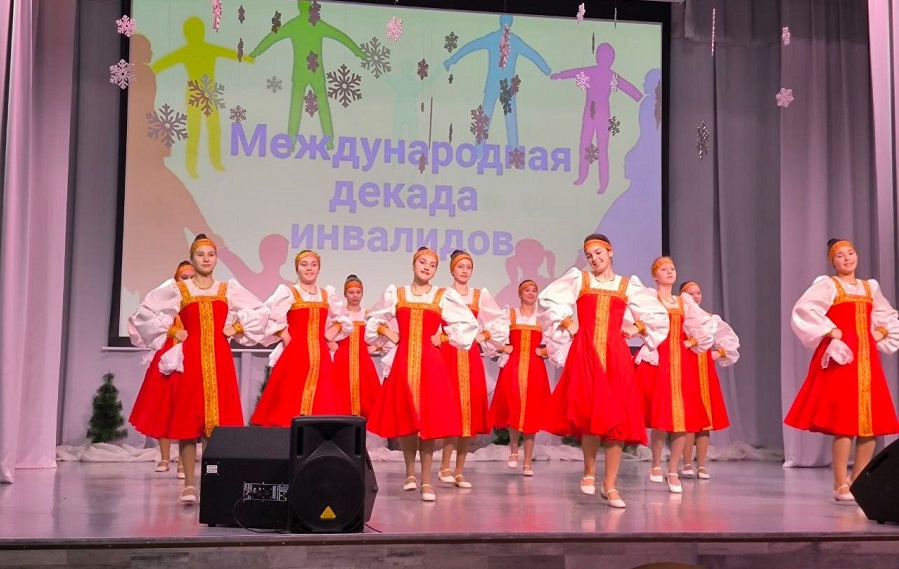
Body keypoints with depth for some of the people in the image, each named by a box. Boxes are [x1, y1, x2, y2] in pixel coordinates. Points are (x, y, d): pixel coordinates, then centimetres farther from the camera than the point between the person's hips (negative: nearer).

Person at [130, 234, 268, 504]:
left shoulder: (230, 289, 10)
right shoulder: (176, 289, 6)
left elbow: (261, 312, 17)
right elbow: (144, 314, 8)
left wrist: (237, 330, 7)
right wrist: (171, 332, 2)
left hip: (219, 360, 1)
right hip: (190, 360, -1)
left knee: (220, 422, -3)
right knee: (187, 421, -4)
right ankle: (189, 484, 0)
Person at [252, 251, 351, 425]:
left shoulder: (328, 294, 13)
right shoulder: (287, 293, -1)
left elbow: (343, 320, 25)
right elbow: (266, 317, -13)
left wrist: (333, 330, 8)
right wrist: (283, 335, -12)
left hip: (321, 355, 4)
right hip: (295, 355, -4)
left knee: (322, 404, 1)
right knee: (292, 403, -7)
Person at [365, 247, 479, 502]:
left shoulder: (444, 297, 4)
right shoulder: (395, 294, 8)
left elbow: (469, 325, 9)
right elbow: (373, 319, 22)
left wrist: (443, 337, 2)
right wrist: (388, 333, 5)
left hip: (430, 363, -1)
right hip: (402, 362, 1)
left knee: (428, 419, -4)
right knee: (404, 418, 3)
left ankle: (426, 481, 3)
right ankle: (410, 471, 23)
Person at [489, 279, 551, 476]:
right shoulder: (509, 313, 10)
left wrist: (543, 351, -3)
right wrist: (504, 348, -7)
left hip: (535, 369, 1)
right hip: (512, 366, -1)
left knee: (531, 413, -2)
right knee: (513, 407, -18)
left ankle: (528, 462, 4)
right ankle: (513, 450, 5)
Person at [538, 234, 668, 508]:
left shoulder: (628, 285, 13)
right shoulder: (578, 279, 10)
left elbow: (659, 316, 19)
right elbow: (547, 300, 2)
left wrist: (635, 329, 9)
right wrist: (567, 323, -1)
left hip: (616, 355, 2)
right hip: (585, 353, -2)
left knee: (618, 418, -3)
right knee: (591, 413, -15)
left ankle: (610, 485, 4)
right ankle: (589, 472, 7)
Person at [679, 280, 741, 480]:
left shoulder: (712, 319, 11)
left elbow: (731, 340, 16)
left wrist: (719, 353, 5)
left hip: (705, 371, 4)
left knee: (705, 418, 3)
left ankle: (702, 465, 8)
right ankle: (687, 465, 4)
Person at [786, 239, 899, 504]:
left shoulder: (870, 287, 17)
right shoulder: (827, 285, -1)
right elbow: (803, 310, -16)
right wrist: (830, 332, -15)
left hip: (867, 358, 6)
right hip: (841, 355, -6)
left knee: (872, 421, 3)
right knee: (844, 421, -12)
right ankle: (841, 486, -7)